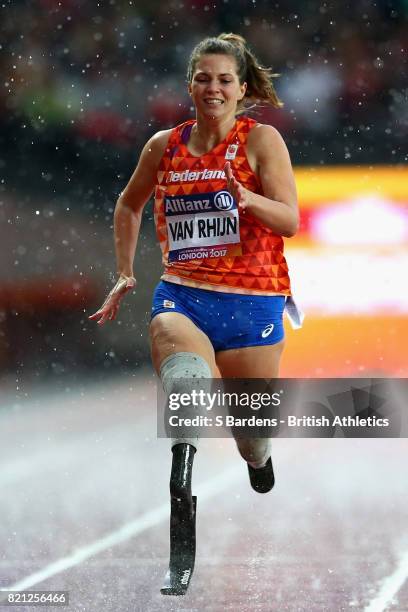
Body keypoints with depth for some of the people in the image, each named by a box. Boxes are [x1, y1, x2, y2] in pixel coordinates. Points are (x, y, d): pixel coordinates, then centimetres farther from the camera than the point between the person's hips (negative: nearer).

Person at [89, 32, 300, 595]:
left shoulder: (261, 139, -2)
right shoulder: (165, 146, 9)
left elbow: (291, 221, -9)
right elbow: (129, 204, 27)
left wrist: (250, 200, -28)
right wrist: (125, 274, 21)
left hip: (252, 301, -1)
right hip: (181, 295, 1)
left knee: (252, 433, 6)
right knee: (186, 383, -31)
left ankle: (259, 458, 50)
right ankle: (180, 549, -37)